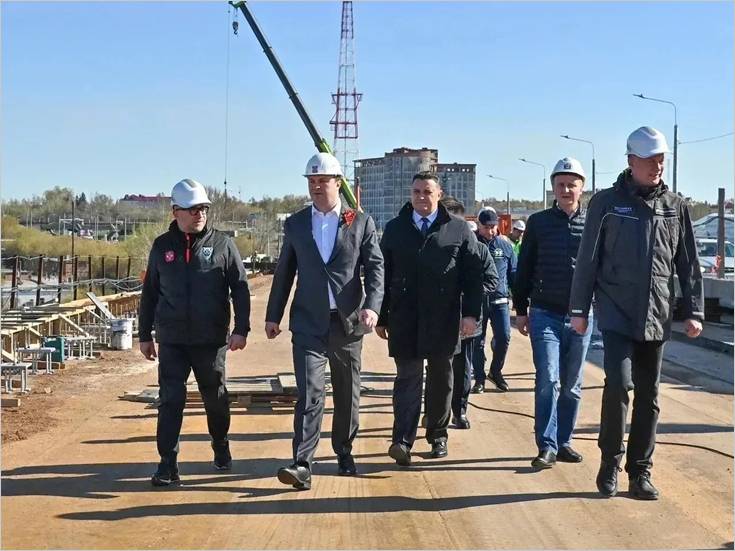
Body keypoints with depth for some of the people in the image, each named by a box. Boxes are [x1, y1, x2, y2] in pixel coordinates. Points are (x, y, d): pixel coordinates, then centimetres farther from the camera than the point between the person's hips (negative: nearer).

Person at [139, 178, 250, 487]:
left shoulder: (222, 244, 0)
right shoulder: (162, 246, 6)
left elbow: (240, 288, 1)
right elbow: (149, 294, 13)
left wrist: (241, 328, -8)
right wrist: (145, 335, 13)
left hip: (211, 339, -1)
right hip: (171, 340, 1)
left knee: (215, 397, 13)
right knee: (170, 400, -5)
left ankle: (221, 447, 36)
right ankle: (168, 463, 0)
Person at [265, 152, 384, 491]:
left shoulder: (361, 222, 2)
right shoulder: (295, 224, 7)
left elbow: (375, 267, -4)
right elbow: (284, 272, 12)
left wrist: (372, 306, -19)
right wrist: (273, 316, 11)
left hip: (348, 323, 0)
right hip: (308, 323, 0)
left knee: (347, 394, 11)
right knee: (309, 393, -10)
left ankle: (344, 452, 28)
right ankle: (302, 465, -13)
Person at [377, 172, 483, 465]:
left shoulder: (459, 229, 5)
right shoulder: (395, 229, 9)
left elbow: (473, 275, 2)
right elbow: (383, 275, 9)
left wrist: (471, 313, -7)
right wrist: (381, 317, 6)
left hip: (444, 320, 0)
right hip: (404, 319, 0)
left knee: (441, 379, 11)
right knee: (407, 377, -5)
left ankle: (437, 435, 24)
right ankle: (403, 441, -12)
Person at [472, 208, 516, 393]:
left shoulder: (505, 245, 5)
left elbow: (514, 272, 10)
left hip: (499, 300, 1)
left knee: (503, 337, -6)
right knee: (478, 341, 5)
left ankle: (496, 371, 16)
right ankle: (479, 379, 16)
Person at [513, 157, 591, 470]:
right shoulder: (538, 222, 3)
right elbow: (524, 269, 6)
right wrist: (521, 310, 4)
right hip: (545, 315, -1)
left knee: (571, 385, 9)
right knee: (548, 380, -10)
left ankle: (563, 441, 20)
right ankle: (547, 446, -5)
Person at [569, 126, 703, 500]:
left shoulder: (675, 206, 8)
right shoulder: (607, 202, 0)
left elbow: (688, 263, 10)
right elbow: (587, 259, 1)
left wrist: (694, 311, 4)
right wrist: (579, 309, -1)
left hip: (657, 317, 3)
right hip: (616, 313, -3)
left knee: (648, 396, 7)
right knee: (619, 383, -16)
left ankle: (640, 472, 17)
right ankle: (610, 463, 3)